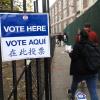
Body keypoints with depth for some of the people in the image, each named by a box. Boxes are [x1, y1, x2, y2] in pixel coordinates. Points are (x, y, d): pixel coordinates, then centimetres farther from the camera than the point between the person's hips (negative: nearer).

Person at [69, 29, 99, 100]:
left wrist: (70, 53, 8)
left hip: (80, 70, -3)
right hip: (93, 71, 3)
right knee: (93, 91, 1)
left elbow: (73, 57, -12)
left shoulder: (78, 45, -11)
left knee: (75, 83, 28)